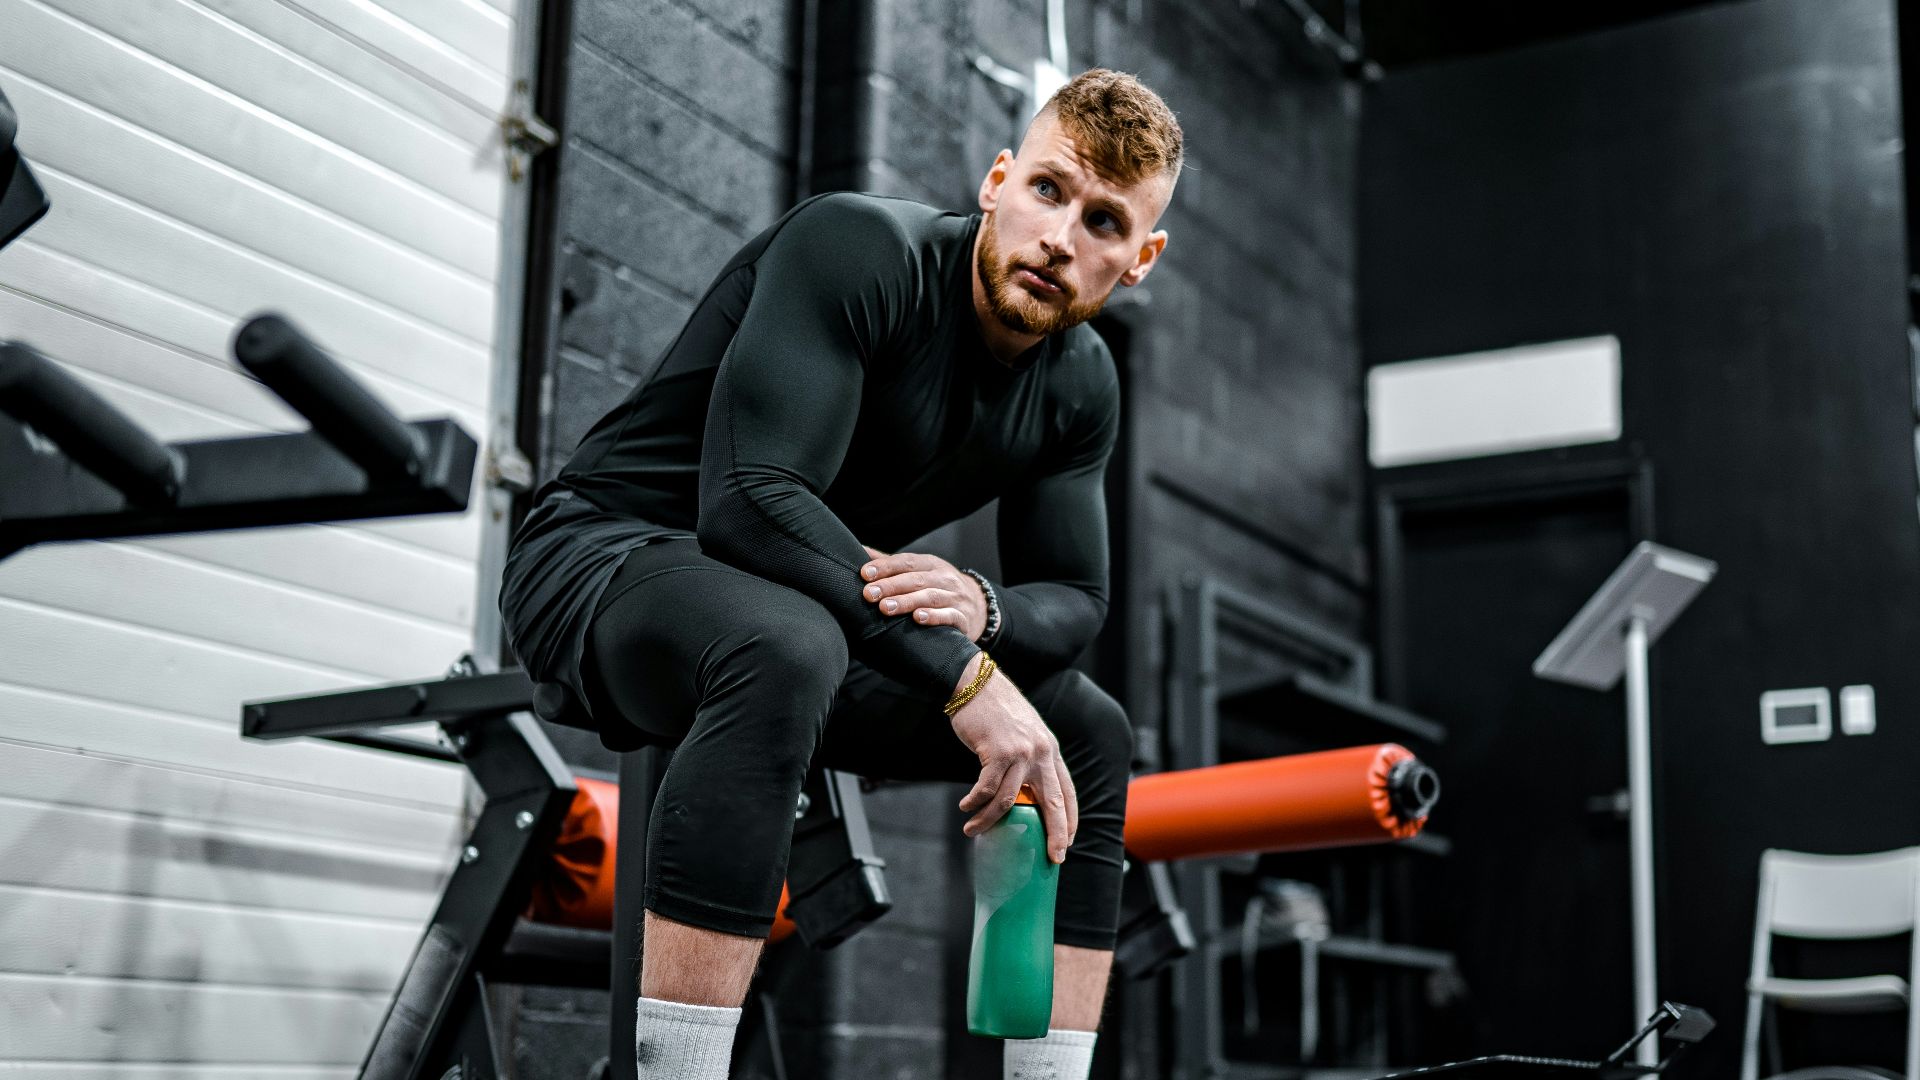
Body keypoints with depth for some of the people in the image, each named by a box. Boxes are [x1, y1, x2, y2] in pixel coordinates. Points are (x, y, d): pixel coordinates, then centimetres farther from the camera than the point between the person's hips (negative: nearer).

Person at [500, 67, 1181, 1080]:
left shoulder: (1080, 387, 0)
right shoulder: (856, 248, -23)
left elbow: (1075, 597, 4)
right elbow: (750, 499, -33)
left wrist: (983, 609, -21)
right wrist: (960, 672, -34)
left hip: (823, 611, 8)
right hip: (600, 555, -8)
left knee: (1091, 732, 4)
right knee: (785, 651, -40)